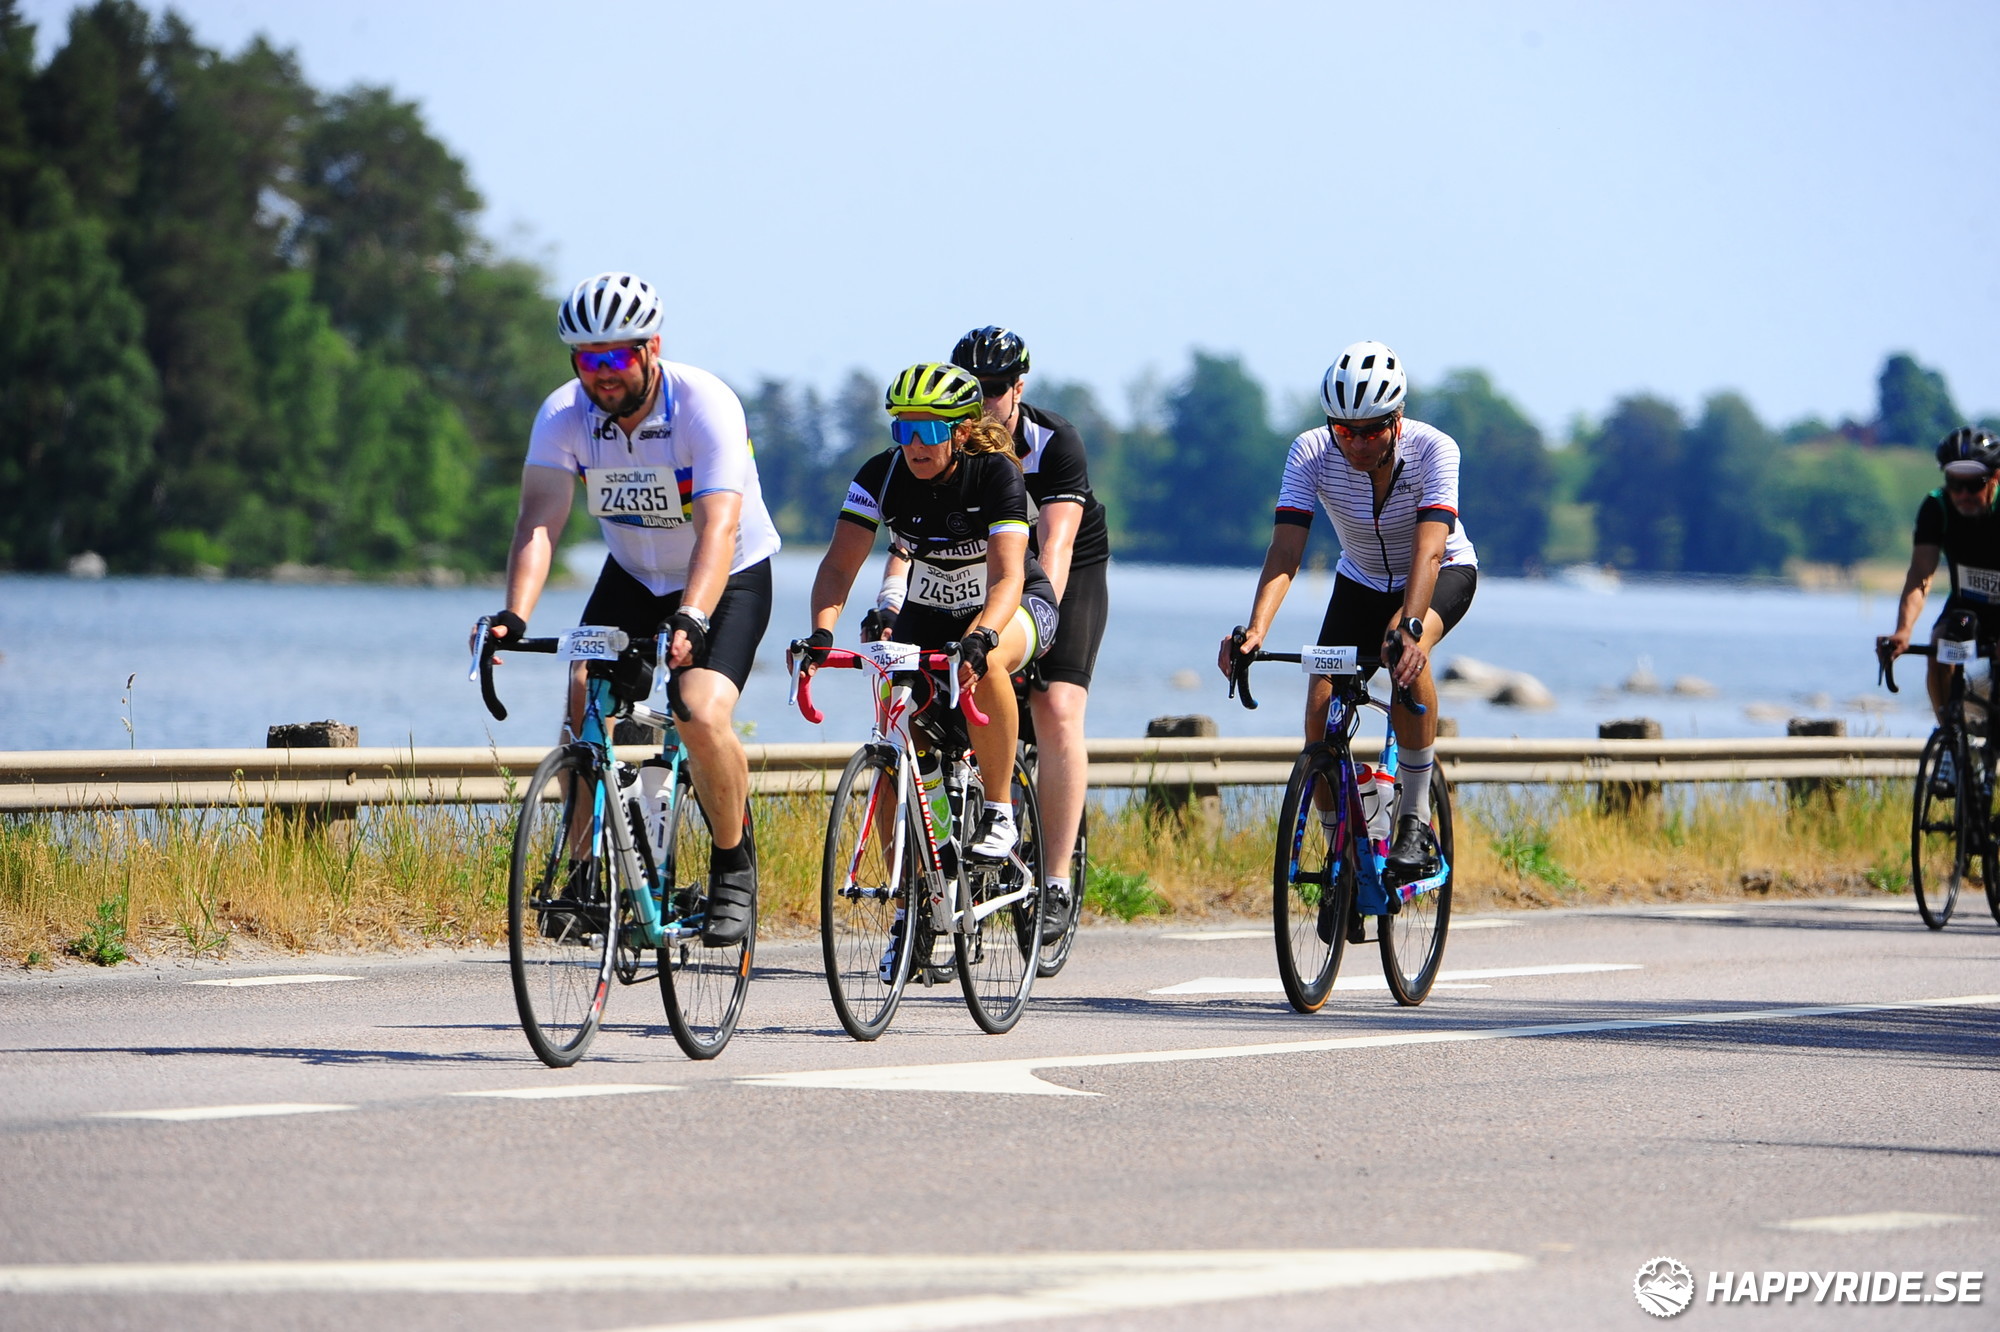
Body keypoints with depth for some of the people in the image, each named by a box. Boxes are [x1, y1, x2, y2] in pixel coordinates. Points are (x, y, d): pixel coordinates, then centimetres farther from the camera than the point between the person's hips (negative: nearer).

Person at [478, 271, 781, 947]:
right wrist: (514, 617, -43)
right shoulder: (564, 414, -16)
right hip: (633, 575, 4)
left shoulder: (706, 405, -28)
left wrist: (689, 621, -54)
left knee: (701, 714, -25)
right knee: (585, 704, -17)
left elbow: (718, 525, -38)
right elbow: (539, 521, -25)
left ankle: (734, 870, -2)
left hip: (729, 579, -4)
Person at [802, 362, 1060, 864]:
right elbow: (839, 565, -24)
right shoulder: (881, 476, -17)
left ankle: (999, 814, -24)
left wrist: (980, 639, -56)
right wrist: (820, 636, -43)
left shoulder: (995, 473, -26)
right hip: (929, 612, 4)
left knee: (986, 661, -38)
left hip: (1016, 604, -4)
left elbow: (1007, 576, -36)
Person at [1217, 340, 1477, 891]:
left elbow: (1429, 548, -43)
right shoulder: (1312, 453, -24)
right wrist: (1255, 630, -50)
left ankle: (1416, 823, -24)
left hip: (1443, 575, -3)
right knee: (1321, 710, -16)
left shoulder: (1433, 450, -30)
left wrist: (1408, 625, -60)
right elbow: (1285, 551, -33)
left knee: (1407, 656, -36)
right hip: (1361, 582, 3)